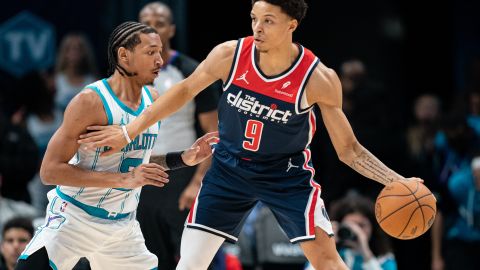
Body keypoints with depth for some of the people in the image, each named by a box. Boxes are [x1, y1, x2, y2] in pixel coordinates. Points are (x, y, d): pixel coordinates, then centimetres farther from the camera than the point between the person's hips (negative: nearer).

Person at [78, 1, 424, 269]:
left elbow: (348, 149, -12)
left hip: (287, 174, -2)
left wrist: (397, 182, -25)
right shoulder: (230, 55, -17)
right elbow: (186, 89, 2)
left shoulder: (318, 79, -22)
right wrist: (129, 131, 4)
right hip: (229, 169, 2)